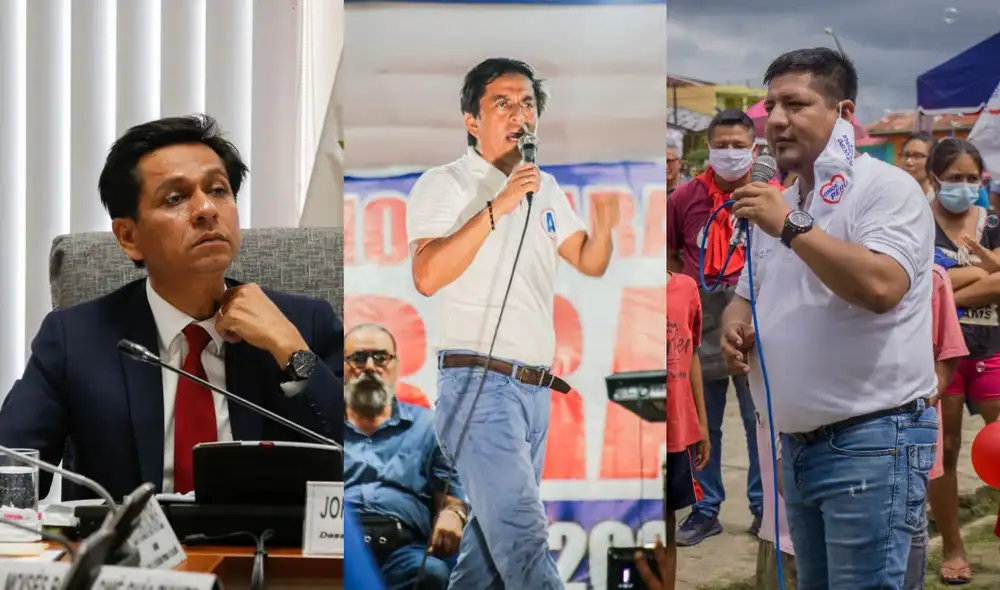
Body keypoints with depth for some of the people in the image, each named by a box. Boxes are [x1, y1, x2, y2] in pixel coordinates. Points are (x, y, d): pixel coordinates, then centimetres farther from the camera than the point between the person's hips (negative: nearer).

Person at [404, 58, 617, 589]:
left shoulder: (545, 188, 18)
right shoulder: (444, 184, -4)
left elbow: (590, 264, 17)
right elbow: (426, 277, -19)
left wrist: (603, 227, -4)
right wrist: (496, 209, -24)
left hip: (536, 388, 8)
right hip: (479, 384, -7)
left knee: (494, 531, 12)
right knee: (523, 537, -15)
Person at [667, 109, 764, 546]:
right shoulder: (685, 198, 3)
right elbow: (669, 254, 14)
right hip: (701, 325, 2)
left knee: (760, 420, 5)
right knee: (703, 423, 9)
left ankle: (763, 506, 18)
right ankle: (706, 509, 19)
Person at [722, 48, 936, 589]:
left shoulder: (886, 188, -10)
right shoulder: (778, 206, 15)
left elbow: (881, 287, -26)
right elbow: (746, 297, 24)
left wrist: (791, 228, -21)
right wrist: (733, 327, 0)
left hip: (872, 441, -8)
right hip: (798, 443, 8)